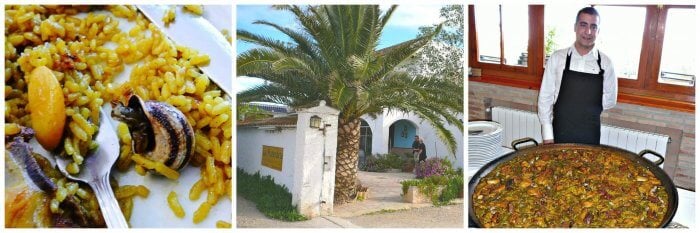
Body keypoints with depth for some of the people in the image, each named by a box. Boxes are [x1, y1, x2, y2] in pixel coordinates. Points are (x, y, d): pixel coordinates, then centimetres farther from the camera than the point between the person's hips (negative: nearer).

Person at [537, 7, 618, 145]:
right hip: (559, 135, -1)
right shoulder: (557, 58, -4)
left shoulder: (605, 63, -1)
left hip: (591, 138, 1)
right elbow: (545, 98, -2)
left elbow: (610, 102, 9)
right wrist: (547, 135, -6)